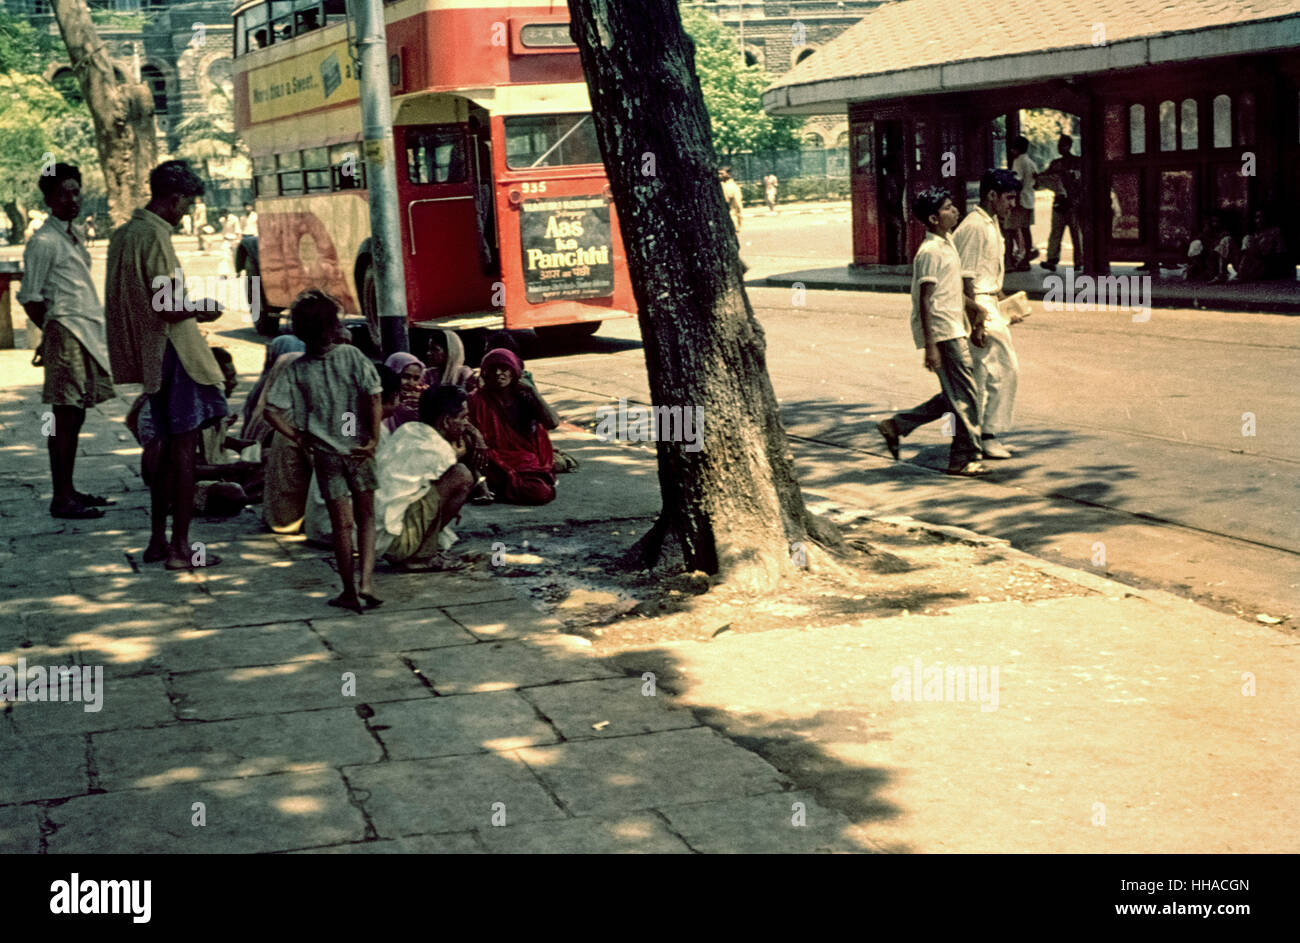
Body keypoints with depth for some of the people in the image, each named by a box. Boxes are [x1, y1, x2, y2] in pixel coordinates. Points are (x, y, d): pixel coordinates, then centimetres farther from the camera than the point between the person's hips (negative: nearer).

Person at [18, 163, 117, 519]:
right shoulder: (44, 242, -10)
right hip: (65, 334, -9)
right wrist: (53, 332, -2)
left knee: (75, 416, 12)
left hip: (87, 333, 9)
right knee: (64, 416, -7)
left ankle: (69, 490, 18)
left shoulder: (74, 236, 17)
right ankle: (61, 497, -5)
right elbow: (30, 299, -11)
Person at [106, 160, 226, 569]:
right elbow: (166, 307, -22)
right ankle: (180, 547, -2)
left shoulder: (123, 234, 11)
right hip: (173, 351, -9)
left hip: (148, 352, 9)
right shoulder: (155, 237, -17)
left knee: (171, 447, 16)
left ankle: (157, 539, 19)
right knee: (184, 448, -4)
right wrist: (201, 310, -3)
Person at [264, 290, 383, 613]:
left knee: (342, 524, 9)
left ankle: (350, 591, 15)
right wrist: (373, 439, -10)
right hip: (358, 449, -1)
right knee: (365, 517, 13)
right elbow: (374, 398, -16)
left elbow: (272, 411, -9)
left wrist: (299, 437, 0)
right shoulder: (352, 356, -8)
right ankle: (366, 580, -1)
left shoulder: (297, 369, -4)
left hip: (325, 453, 1)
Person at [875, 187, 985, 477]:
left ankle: (897, 425, 19)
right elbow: (925, 301, -18)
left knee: (956, 395, 12)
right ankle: (964, 458, 4)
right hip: (943, 333, -10)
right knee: (963, 396, -4)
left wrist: (967, 324, 25)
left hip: (953, 330, 10)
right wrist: (930, 346, -21)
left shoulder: (946, 244, 14)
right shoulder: (931, 252, -16)